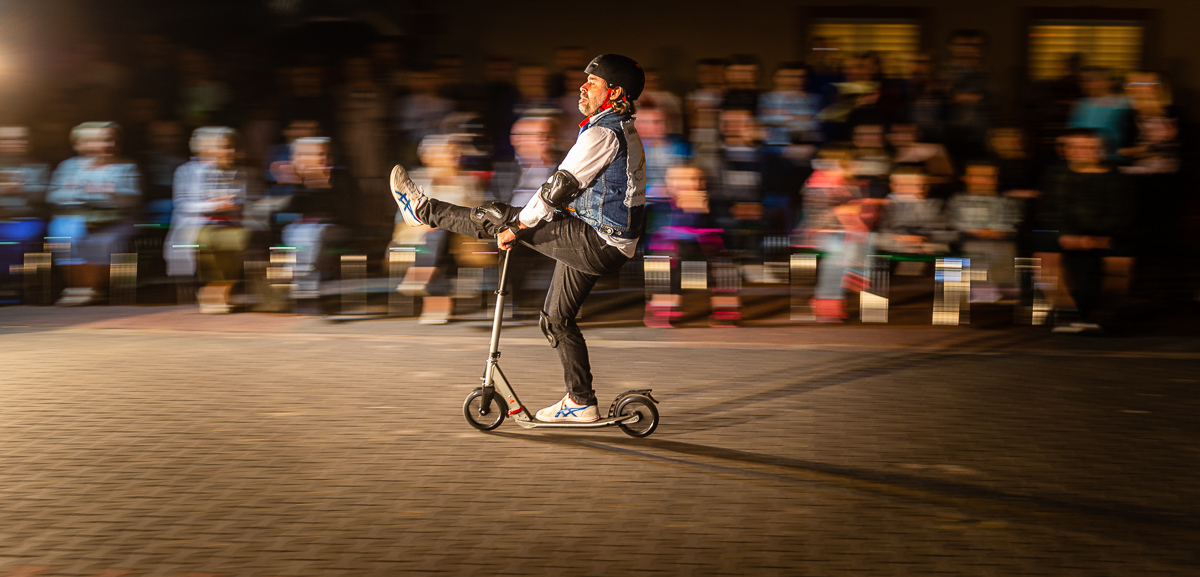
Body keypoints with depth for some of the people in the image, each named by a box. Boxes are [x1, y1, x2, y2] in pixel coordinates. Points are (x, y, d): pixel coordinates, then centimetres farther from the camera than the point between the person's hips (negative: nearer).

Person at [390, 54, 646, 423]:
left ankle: (422, 209, 7)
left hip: (595, 241, -10)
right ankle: (581, 403, 24)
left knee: (498, 218, -8)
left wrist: (516, 228, -13)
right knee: (556, 318, 17)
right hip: (606, 243, 10)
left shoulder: (603, 133, -17)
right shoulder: (624, 132, 17)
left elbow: (561, 186, -19)